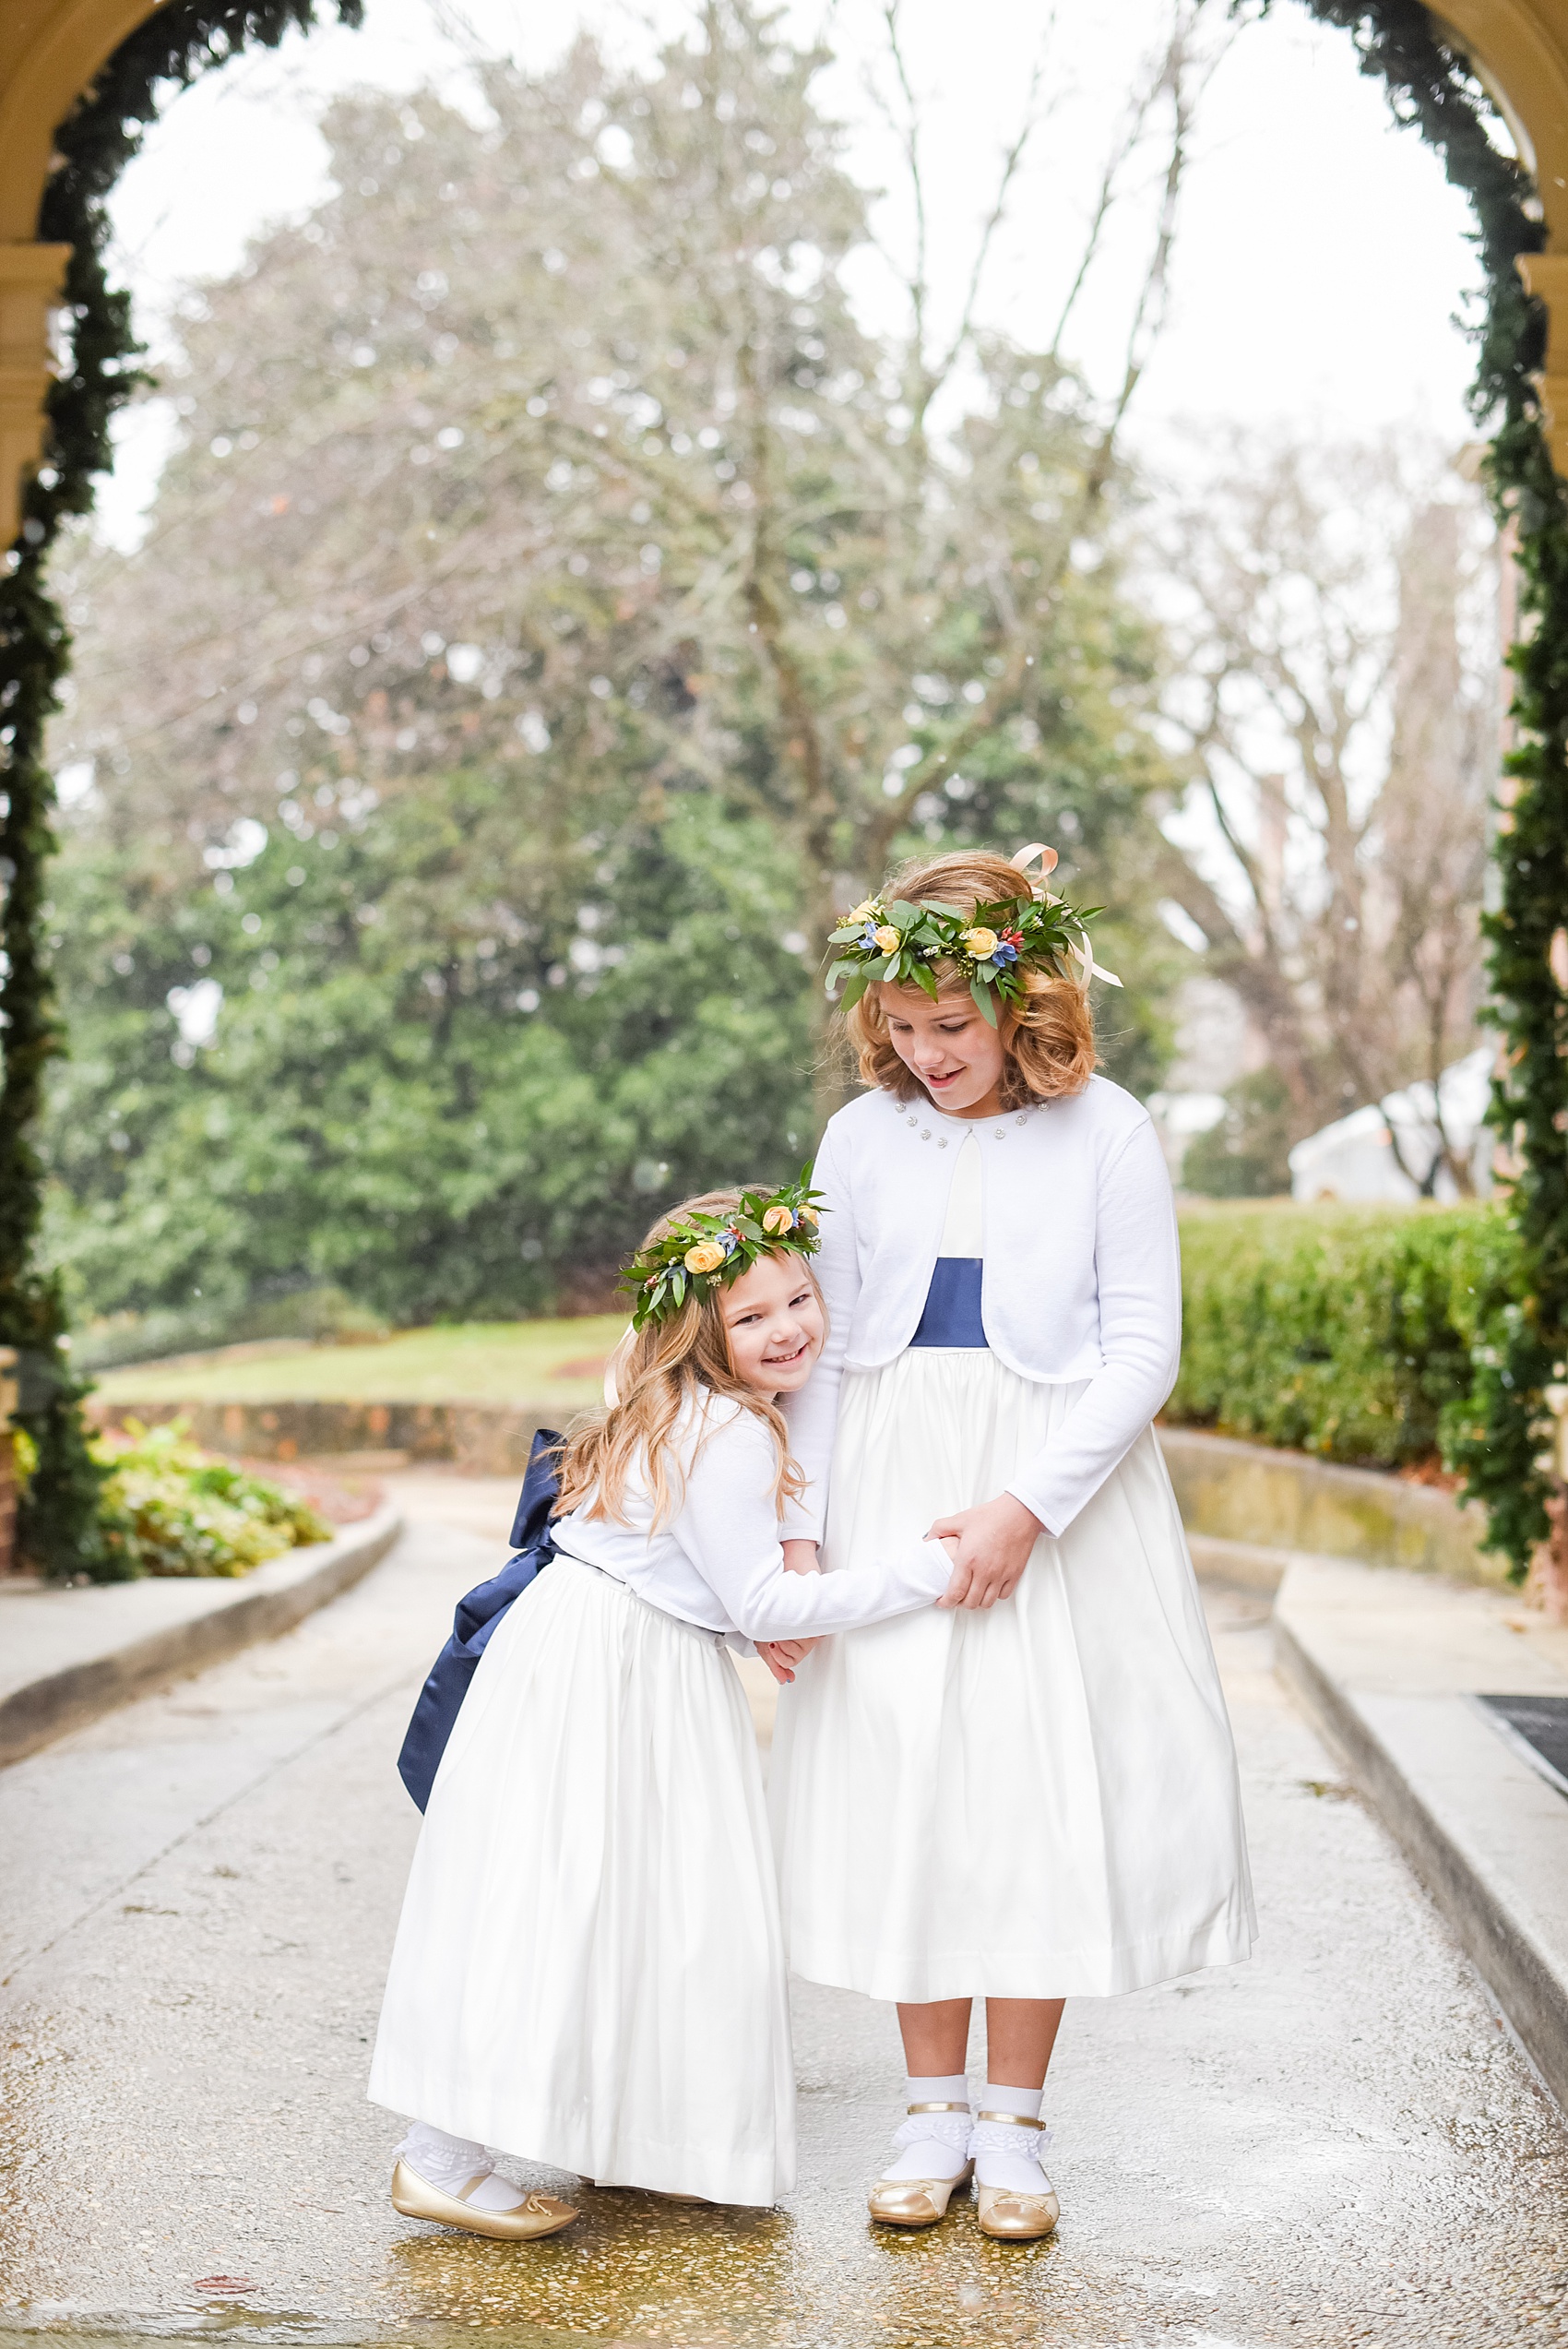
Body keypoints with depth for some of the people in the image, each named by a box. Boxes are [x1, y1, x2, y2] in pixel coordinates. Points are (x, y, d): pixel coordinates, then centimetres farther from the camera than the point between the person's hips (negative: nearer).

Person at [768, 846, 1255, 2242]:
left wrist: (1026, 1508, -15)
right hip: (891, 1481, 3)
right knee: (900, 1778, 3)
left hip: (1064, 1485, -2)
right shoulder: (861, 1139, 4)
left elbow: (1144, 1348, -6)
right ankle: (934, 2110, 17)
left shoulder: (1106, 1133, -4)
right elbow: (816, 1344, 7)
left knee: (1040, 1779, -1)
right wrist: (799, 1530, -2)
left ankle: (1013, 2123, 13)